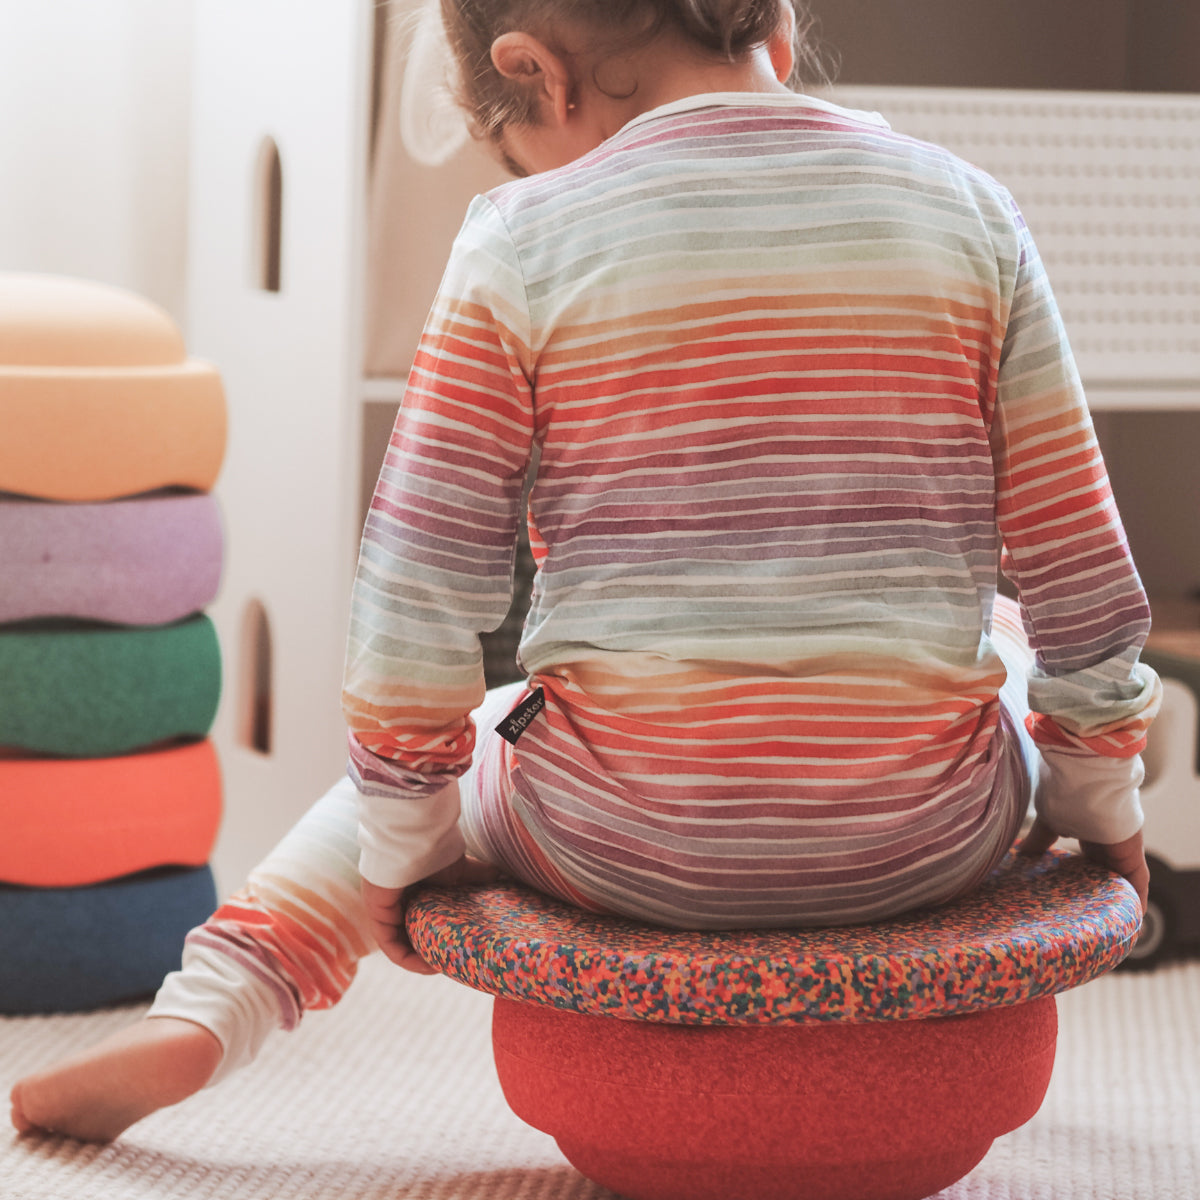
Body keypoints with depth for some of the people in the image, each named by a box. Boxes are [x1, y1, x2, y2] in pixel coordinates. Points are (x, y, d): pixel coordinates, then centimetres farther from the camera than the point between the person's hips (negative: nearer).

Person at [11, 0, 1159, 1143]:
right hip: (925, 838, 1)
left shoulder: (523, 245, -6)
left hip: (632, 843, -1)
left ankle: (205, 1008, 21)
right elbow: (1079, 572, 2)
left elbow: (416, 590, -6)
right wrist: (1099, 794, 17)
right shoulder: (968, 213, 0)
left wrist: (398, 844, 8)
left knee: (454, 755, 33)